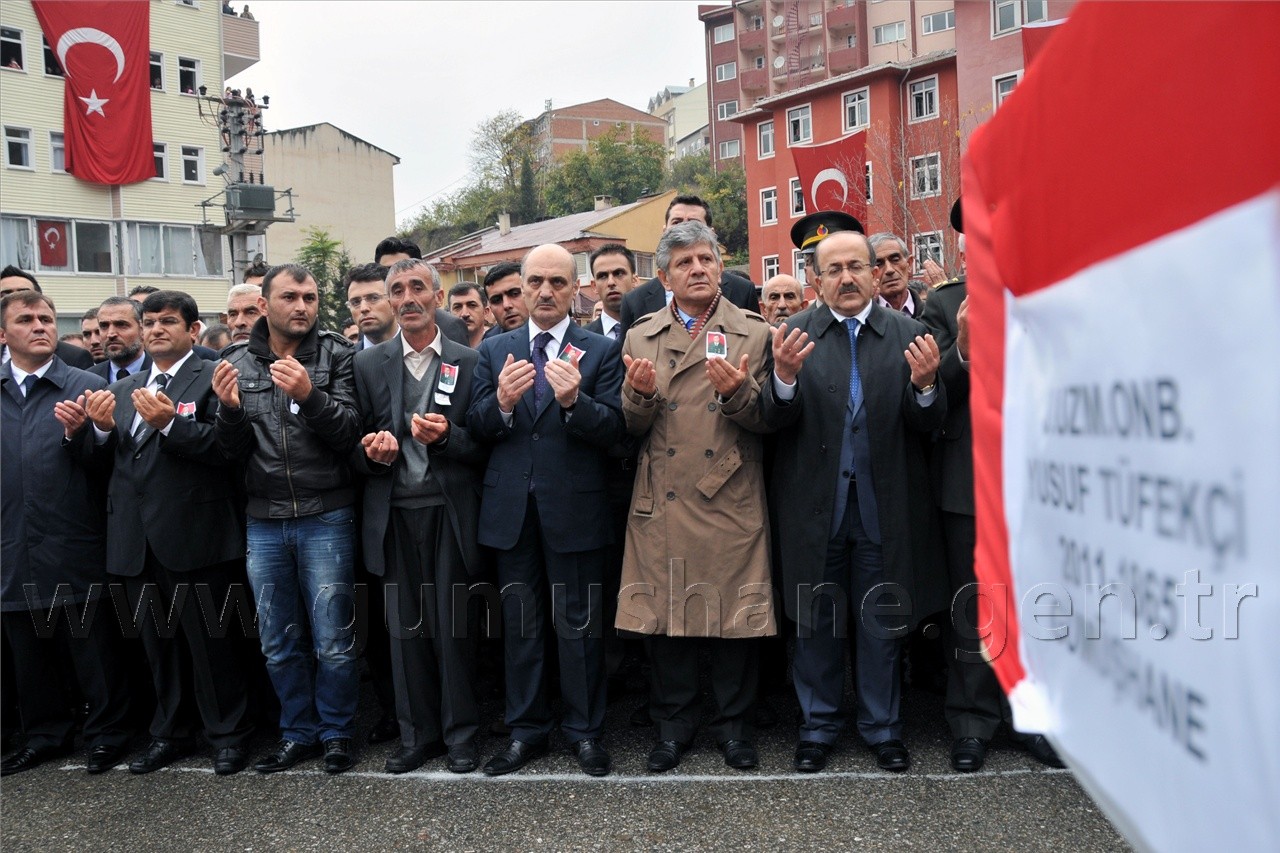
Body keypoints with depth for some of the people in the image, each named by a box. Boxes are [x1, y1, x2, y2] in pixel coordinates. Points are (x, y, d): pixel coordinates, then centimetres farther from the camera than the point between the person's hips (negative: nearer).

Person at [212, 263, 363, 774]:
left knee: (332, 642, 4)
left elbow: (348, 434, -10)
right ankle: (298, 732, 30)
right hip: (264, 522, 3)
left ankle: (336, 733, 23)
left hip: (326, 519, -3)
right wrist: (229, 409, -15)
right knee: (278, 644, 14)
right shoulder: (238, 363, 6)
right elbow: (231, 449, 4)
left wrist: (309, 395, -25)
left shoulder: (336, 355, -2)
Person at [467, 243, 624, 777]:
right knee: (520, 625, 13)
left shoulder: (600, 351, 0)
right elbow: (475, 427, 2)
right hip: (511, 508, 3)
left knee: (579, 625, 7)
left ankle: (585, 731, 23)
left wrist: (573, 400, -27)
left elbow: (612, 430, -9)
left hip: (575, 508, -3)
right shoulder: (494, 349, 9)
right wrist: (502, 402, -19)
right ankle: (525, 731, 27)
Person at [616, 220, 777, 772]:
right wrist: (640, 394, -14)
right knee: (663, 616, 6)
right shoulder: (640, 337, 10)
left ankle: (734, 724, 24)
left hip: (731, 501, -1)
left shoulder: (753, 332, 5)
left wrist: (739, 393, -20)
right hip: (662, 505, 2)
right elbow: (629, 426, 7)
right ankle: (673, 724, 25)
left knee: (734, 617, 5)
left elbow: (768, 419, -1)